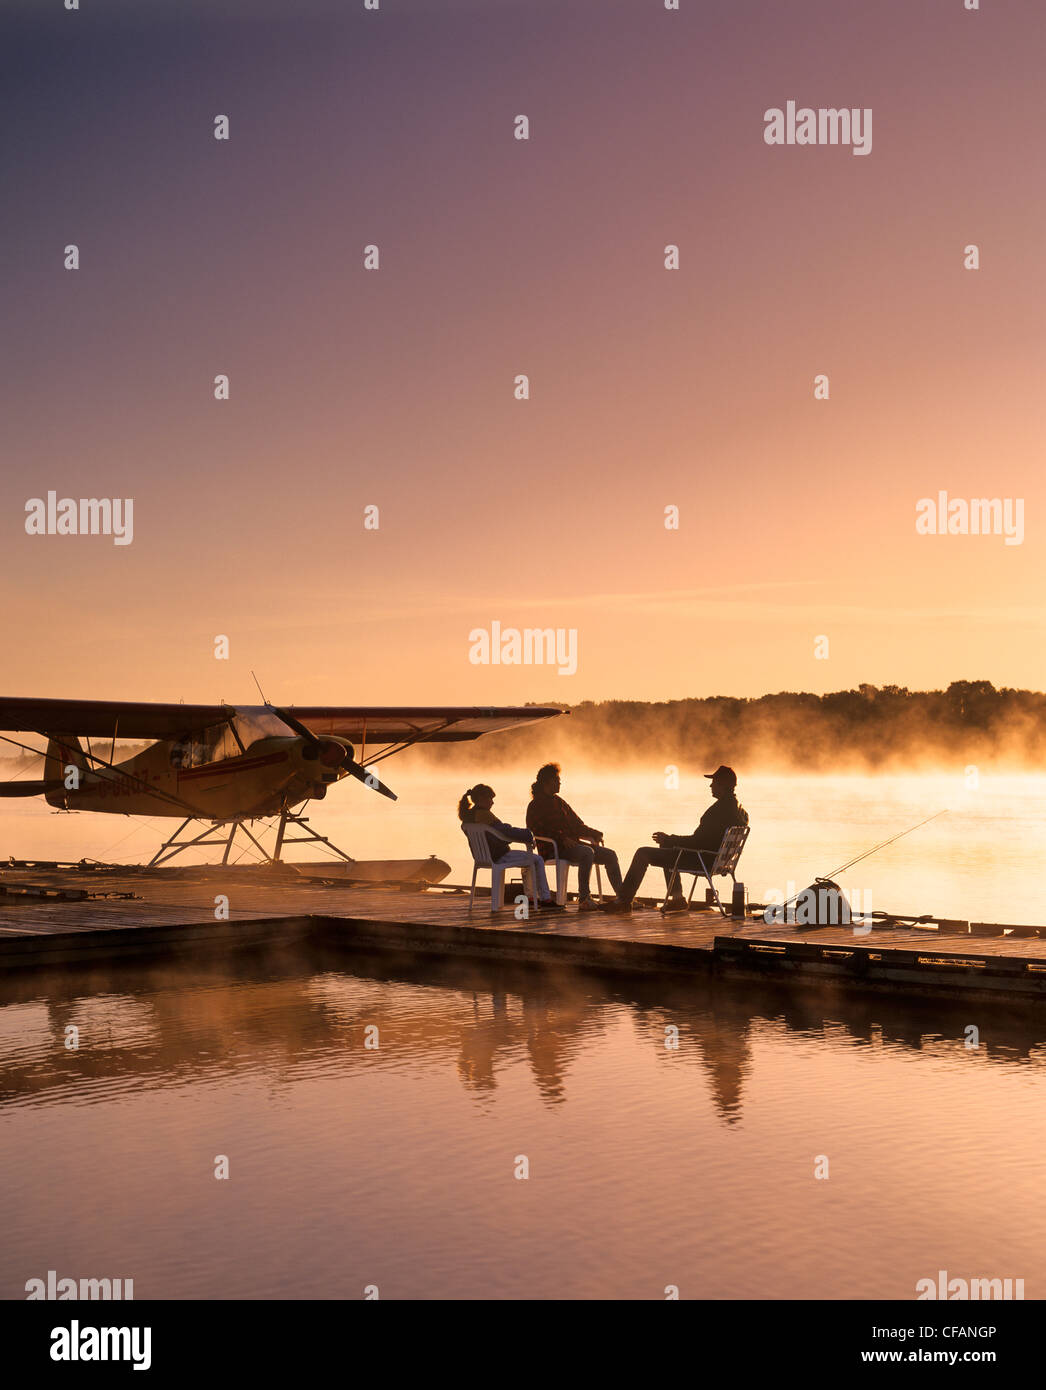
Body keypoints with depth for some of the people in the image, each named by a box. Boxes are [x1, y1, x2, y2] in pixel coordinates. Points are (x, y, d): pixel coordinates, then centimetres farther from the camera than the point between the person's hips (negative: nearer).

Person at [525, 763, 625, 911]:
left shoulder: (558, 801, 23)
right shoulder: (536, 806, -2)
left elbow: (576, 824, 26)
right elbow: (537, 832, -13)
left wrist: (594, 833, 8)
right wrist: (562, 839, -23)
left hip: (572, 844, 9)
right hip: (554, 849, -9)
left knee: (609, 855, -2)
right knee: (587, 853, -35)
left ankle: (622, 897, -1)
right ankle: (584, 900, -40)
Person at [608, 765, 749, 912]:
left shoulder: (720, 809, -24)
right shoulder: (739, 810, 6)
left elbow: (698, 841, -23)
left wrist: (668, 839, -10)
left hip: (703, 861, -10)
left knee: (643, 853, -1)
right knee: (667, 848, 34)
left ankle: (624, 902, 8)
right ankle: (677, 899, 32)